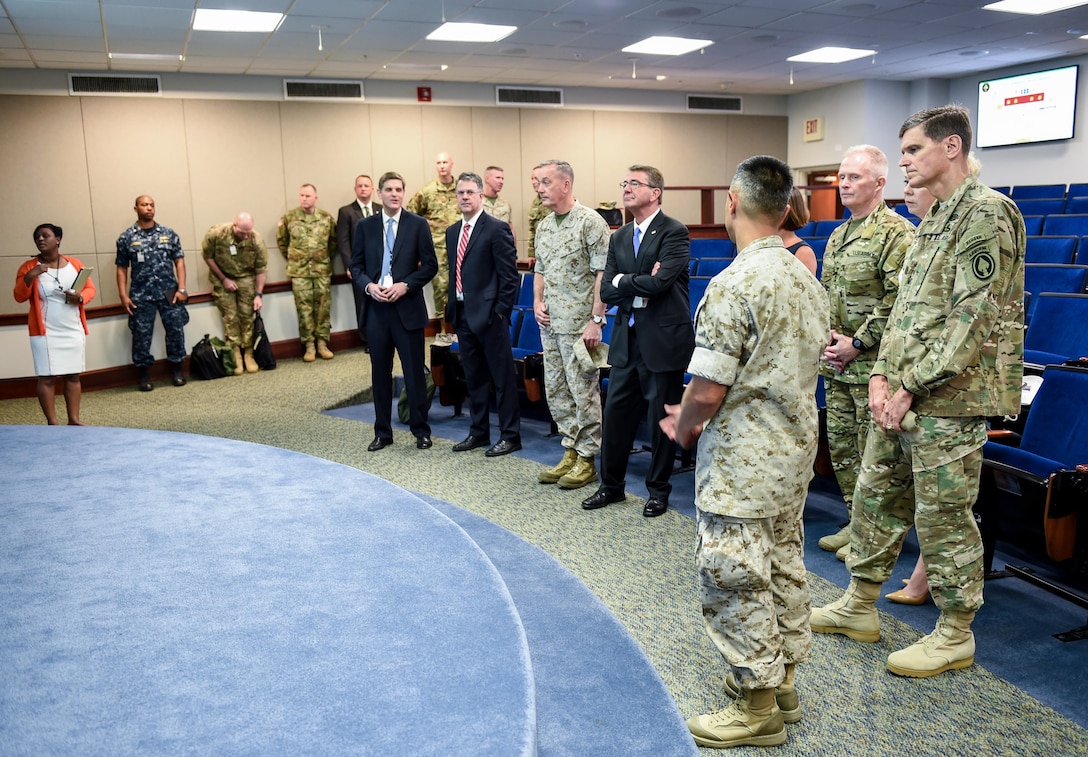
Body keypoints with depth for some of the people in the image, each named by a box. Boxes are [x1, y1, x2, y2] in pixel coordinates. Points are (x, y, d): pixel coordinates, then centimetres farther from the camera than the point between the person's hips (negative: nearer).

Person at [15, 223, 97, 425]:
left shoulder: (74, 263, 6)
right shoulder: (29, 267, -2)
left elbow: (90, 288, 9)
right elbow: (19, 297, -7)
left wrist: (80, 297, -13)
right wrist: (29, 277, -24)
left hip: (74, 331, 3)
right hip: (45, 332, -3)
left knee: (73, 376, 7)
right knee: (47, 377, -5)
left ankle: (74, 419, 13)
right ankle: (52, 423, 1)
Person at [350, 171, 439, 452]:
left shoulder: (418, 224, 1)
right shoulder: (365, 226, 7)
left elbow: (430, 265, -1)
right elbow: (356, 265, 8)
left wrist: (405, 285, -14)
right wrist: (369, 286, -11)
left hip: (407, 307, -2)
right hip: (375, 308, 2)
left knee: (414, 372, 3)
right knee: (380, 372, 8)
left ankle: (420, 430, 16)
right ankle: (383, 432, 18)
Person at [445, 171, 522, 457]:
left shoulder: (497, 229, -9)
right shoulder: (452, 232, 14)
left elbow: (509, 275, -12)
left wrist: (501, 310, -14)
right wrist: (452, 306, 12)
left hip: (489, 313, -7)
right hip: (462, 313, 8)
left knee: (502, 377, 1)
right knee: (474, 377, 15)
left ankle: (510, 436, 9)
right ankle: (478, 432, 26)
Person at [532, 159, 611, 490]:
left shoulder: (590, 222, -10)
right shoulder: (544, 226, 13)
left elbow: (602, 274, -14)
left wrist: (595, 320, -19)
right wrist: (537, 303, 5)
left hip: (579, 323, -8)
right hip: (549, 323, 8)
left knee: (583, 391, -1)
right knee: (556, 390, 12)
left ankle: (586, 460, 11)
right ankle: (570, 453, 24)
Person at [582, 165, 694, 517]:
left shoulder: (674, 233, -9)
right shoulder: (619, 237, 11)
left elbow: (660, 281, -23)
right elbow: (606, 291, 3)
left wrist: (623, 281, -9)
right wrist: (640, 285, -13)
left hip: (663, 339, -6)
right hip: (626, 339, 6)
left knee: (661, 418, 6)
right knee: (616, 412, 11)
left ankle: (658, 491, 22)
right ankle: (611, 484, 27)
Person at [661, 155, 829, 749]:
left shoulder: (733, 285, -22)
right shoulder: (807, 280, 6)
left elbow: (707, 391, -23)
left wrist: (684, 428, 0)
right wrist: (695, 416, 16)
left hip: (742, 461, -9)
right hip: (796, 450, 9)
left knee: (735, 578, 3)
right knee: (783, 565, 19)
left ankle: (758, 709, 16)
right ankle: (781, 681, 35)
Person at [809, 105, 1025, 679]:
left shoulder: (986, 213, -13)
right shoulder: (932, 221, 16)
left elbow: (972, 317, -19)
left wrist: (911, 387, -18)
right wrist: (883, 374, 4)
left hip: (949, 400, -9)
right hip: (904, 395, 9)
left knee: (944, 516, 2)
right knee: (875, 496, 16)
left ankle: (955, 636, 19)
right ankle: (859, 607, 31)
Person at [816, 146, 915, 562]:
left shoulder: (896, 232, -10)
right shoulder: (838, 236, 16)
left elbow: (898, 300, -18)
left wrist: (857, 343, -17)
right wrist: (823, 340, 5)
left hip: (873, 362, -8)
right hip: (836, 363, 8)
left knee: (873, 449, 0)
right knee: (840, 442, 14)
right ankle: (855, 521, 28)